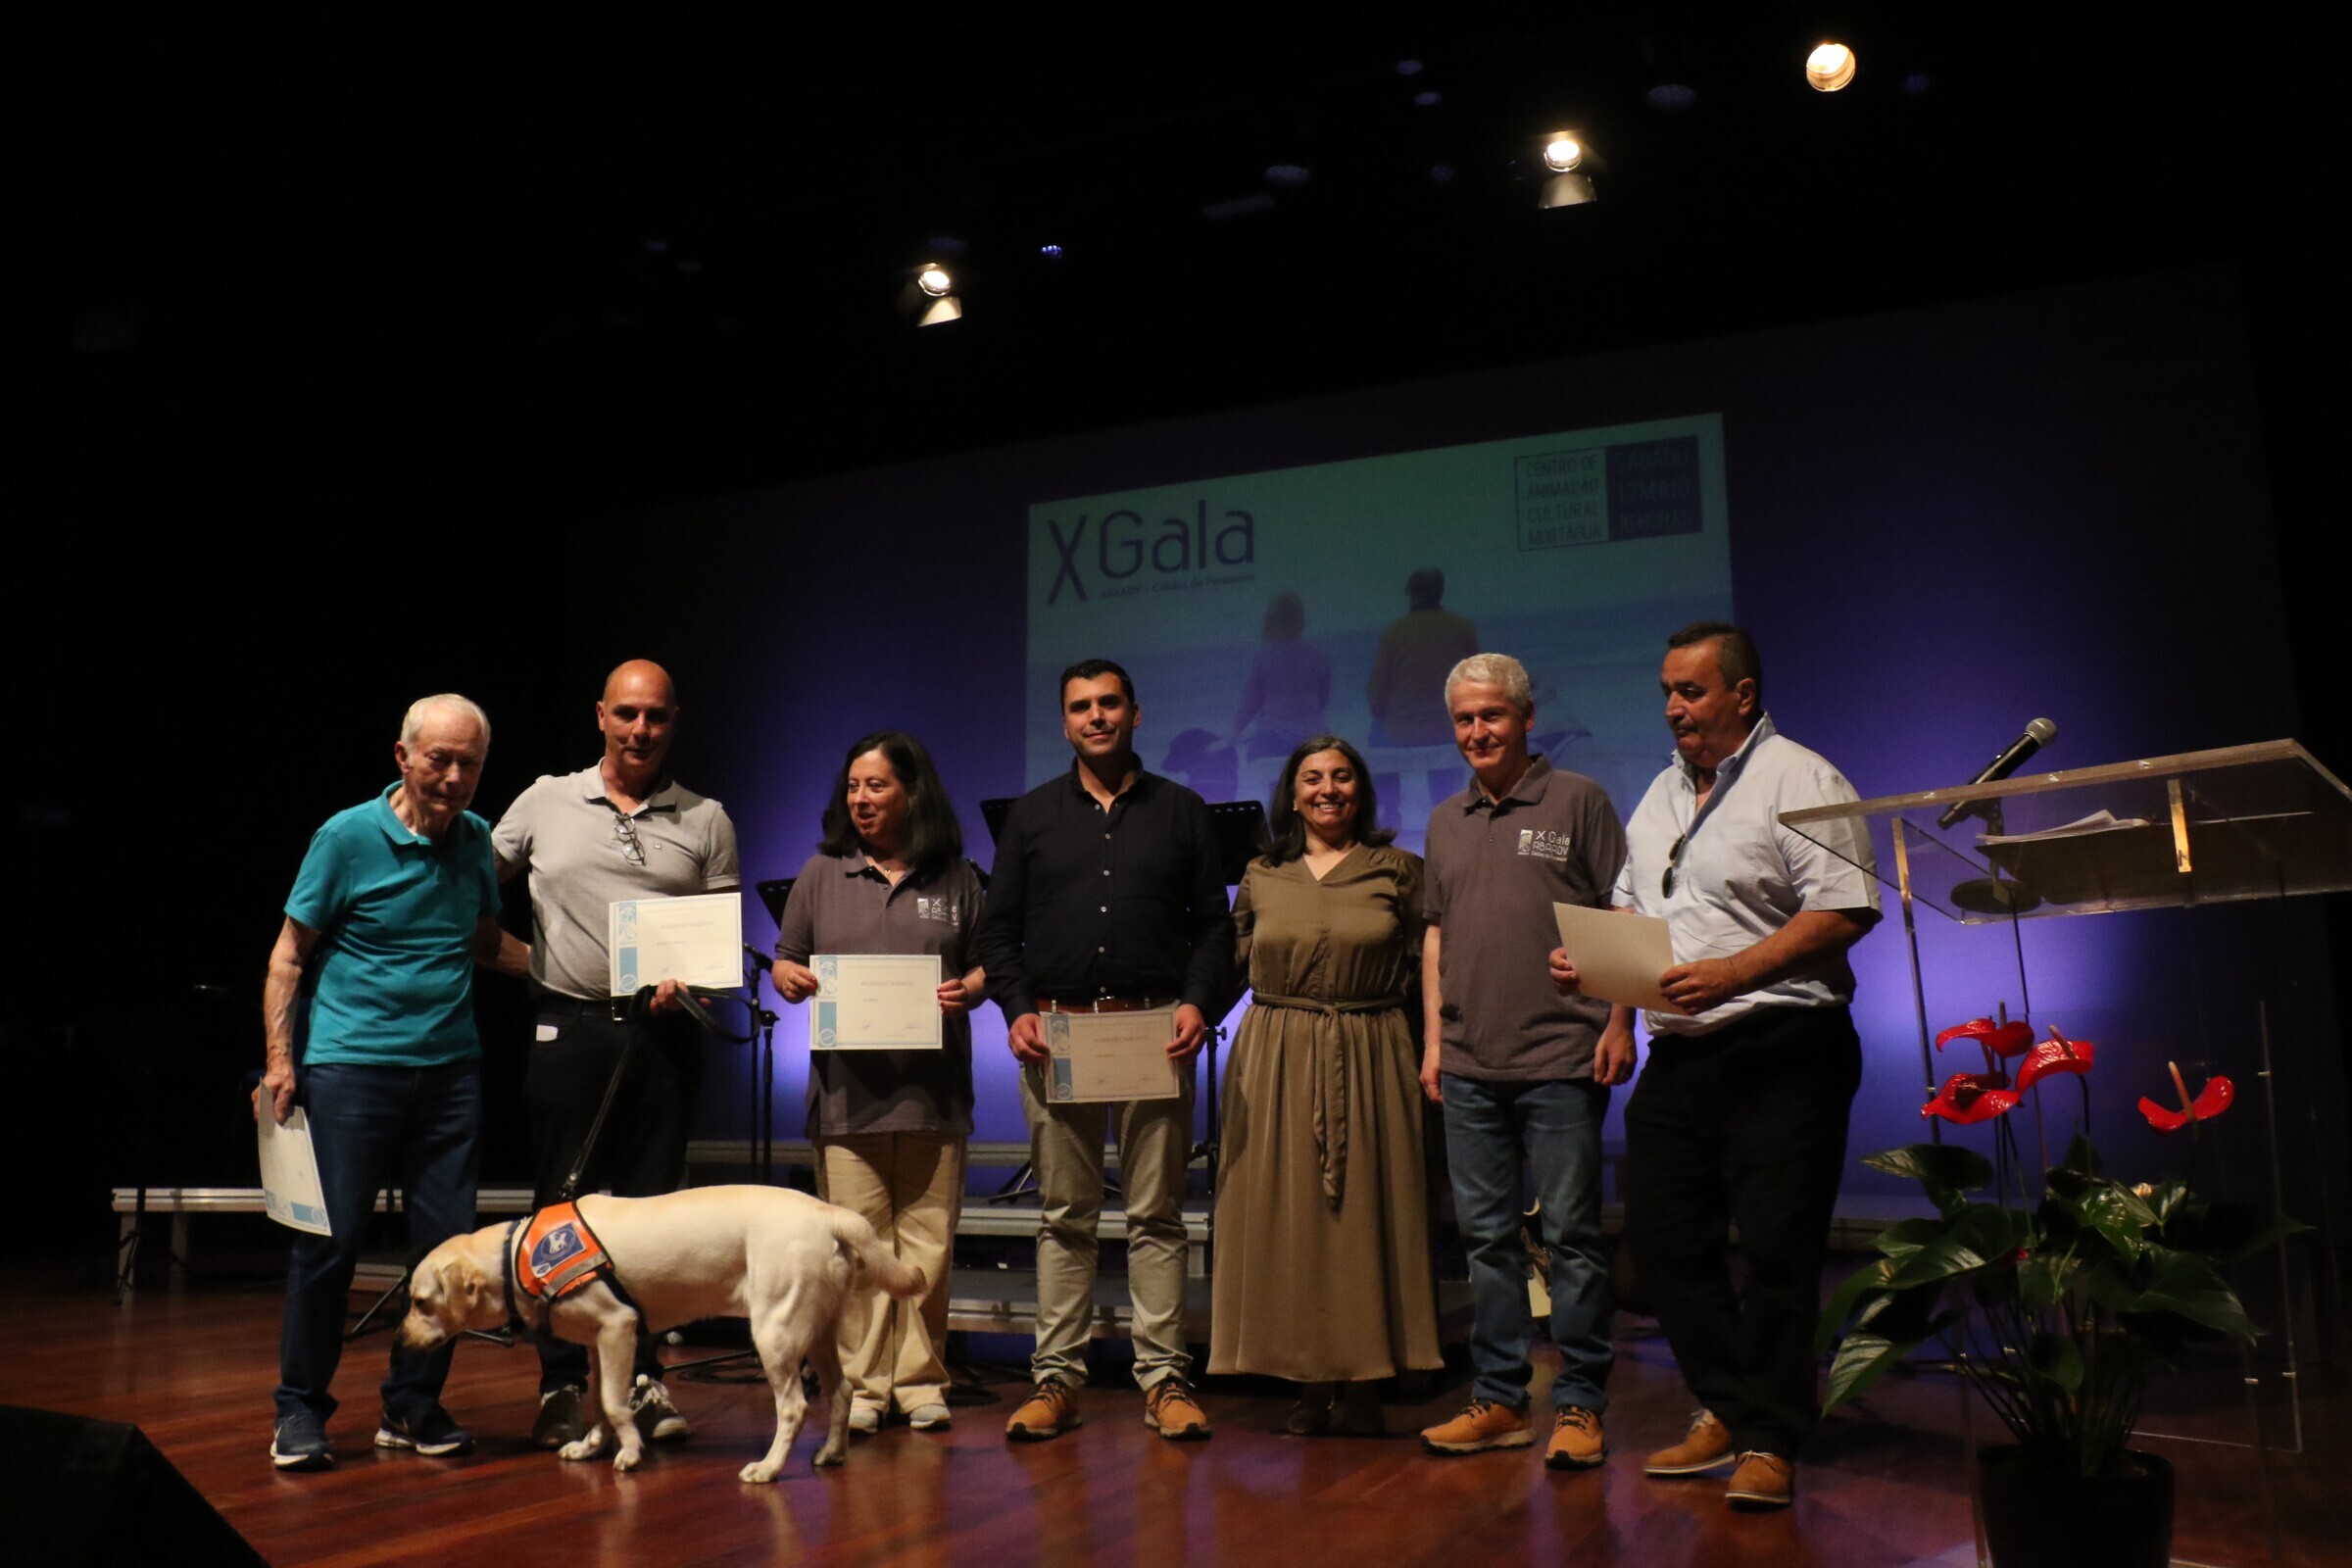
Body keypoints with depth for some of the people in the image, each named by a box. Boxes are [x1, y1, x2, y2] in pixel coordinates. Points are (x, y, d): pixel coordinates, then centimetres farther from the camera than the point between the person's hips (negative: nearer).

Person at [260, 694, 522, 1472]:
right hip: (351, 1064, -4)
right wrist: (279, 1058, -9)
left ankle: (413, 1405, 19)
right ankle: (301, 1408, 16)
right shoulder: (348, 836, -4)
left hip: (451, 1066, 4)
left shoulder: (476, 840, 9)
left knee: (448, 1242, 4)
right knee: (330, 1239, -2)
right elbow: (289, 954, 0)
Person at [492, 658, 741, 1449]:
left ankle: (644, 1378, 14)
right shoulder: (545, 801, 8)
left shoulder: (706, 820, 8)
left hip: (665, 1033, 0)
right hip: (568, 1027, 0)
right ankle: (561, 1385, 13)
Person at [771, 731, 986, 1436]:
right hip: (847, 1093, 0)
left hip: (934, 1093, 0)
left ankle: (921, 1382, 15)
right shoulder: (821, 874, 10)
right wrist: (791, 978, -8)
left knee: (927, 1245, 3)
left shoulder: (956, 879, 9)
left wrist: (968, 990, -9)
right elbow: (784, 961, 13)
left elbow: (988, 961, 12)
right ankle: (862, 1385, 11)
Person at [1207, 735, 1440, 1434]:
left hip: (1372, 1057, -1)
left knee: (1366, 1211, 2)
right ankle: (1308, 1381, 13)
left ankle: (1365, 1383, 11)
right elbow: (1234, 963, 16)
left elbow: (1425, 967, 2)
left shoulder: (1399, 870, 5)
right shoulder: (1261, 876, 10)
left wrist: (1431, 1052, -6)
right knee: (1287, 1214, 3)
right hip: (1277, 1059, 2)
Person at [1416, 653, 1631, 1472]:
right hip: (1469, 1067, 5)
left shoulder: (1577, 800, 0)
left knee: (1571, 1233, 1)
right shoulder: (1446, 820, 15)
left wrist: (1618, 1024, -9)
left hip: (1561, 1060, -5)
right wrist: (1433, 1037, 12)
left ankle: (1580, 1403, 12)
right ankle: (1498, 1399, 20)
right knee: (1485, 1236, 10)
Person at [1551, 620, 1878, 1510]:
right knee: (1663, 1239, 10)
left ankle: (1769, 1443, 10)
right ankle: (1726, 1410, 25)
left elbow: (1846, 909, -16)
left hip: (1780, 1052, -8)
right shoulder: (1662, 794, 17)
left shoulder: (1799, 781, -6)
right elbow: (1629, 913, 24)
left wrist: (1732, 973, -23)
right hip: (1678, 1054, 8)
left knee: (1776, 1253, -3)